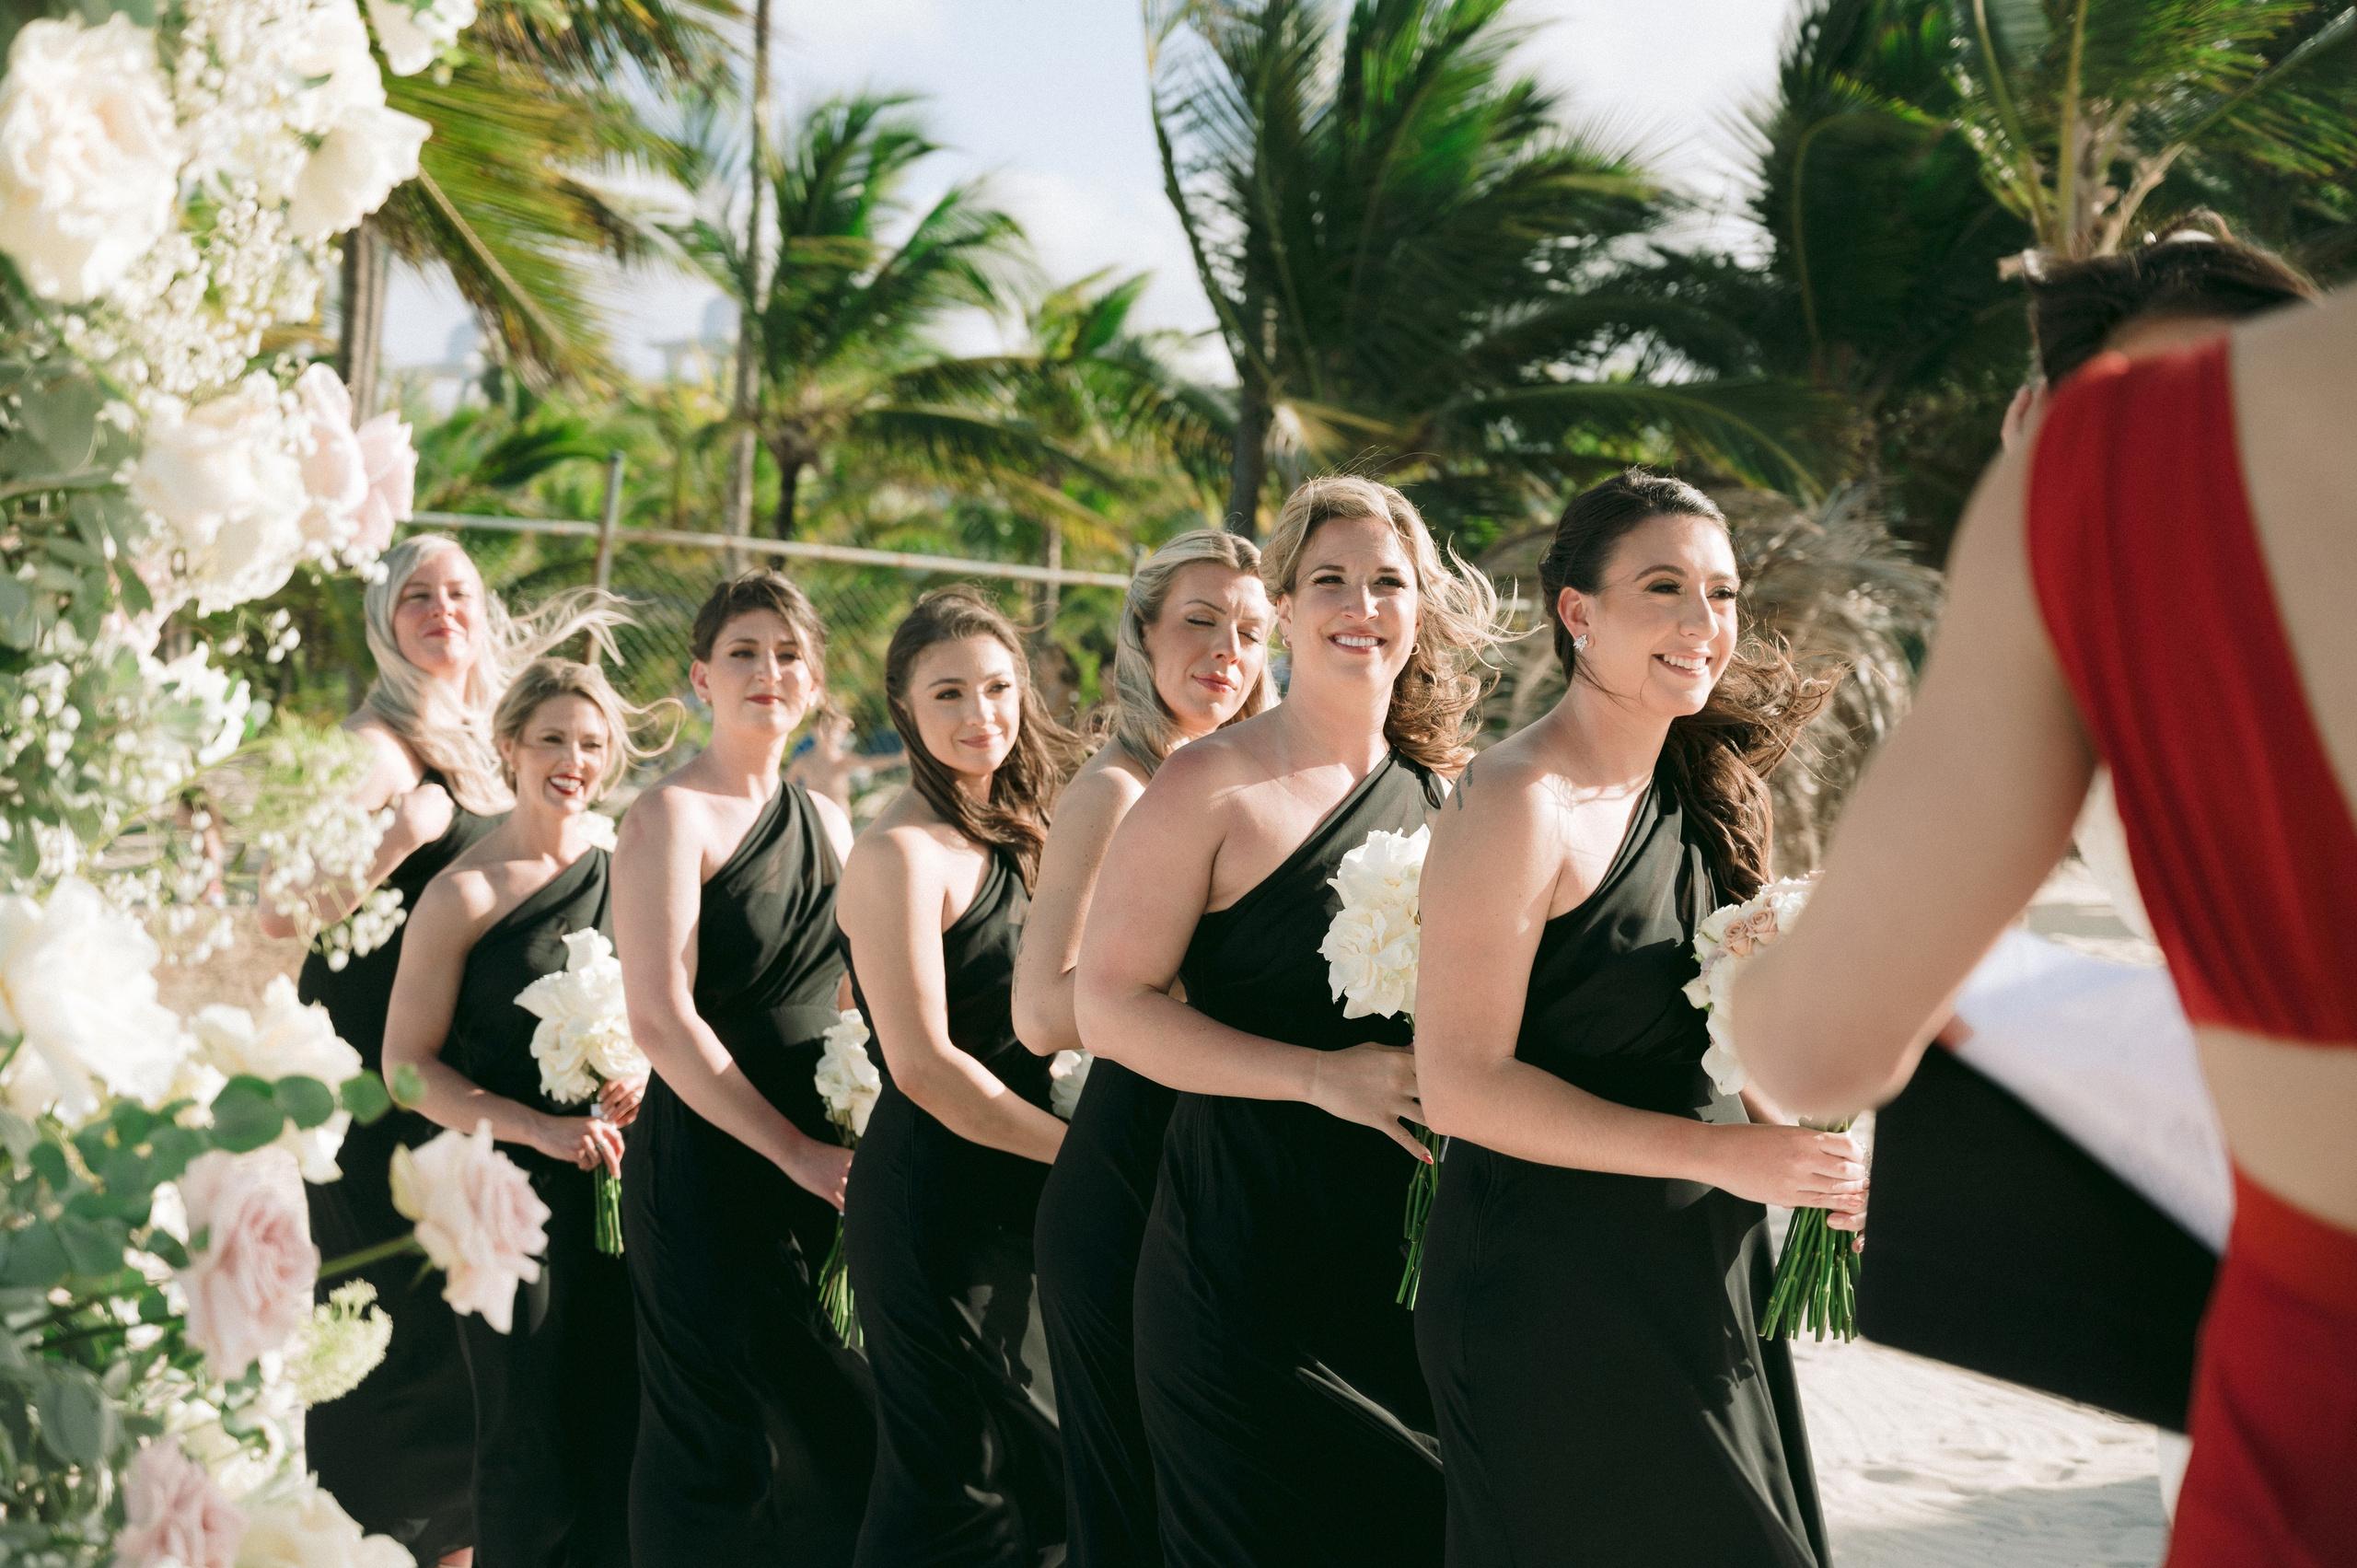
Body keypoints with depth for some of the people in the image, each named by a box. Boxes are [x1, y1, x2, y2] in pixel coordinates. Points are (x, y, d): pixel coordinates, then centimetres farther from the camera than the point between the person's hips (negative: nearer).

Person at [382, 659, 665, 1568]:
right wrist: (540, 1127, -15)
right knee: (530, 1440, 2)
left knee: (623, 1423, 6)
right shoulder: (463, 894, -5)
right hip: (516, 1187, -4)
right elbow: (408, 1063, -5)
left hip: (624, 1181, 4)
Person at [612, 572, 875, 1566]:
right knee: (725, 1445, -1)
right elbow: (661, 1017, -16)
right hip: (710, 1161, -6)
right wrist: (796, 1150, -17)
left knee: (830, 1428, 9)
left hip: (819, 1166, 7)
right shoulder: (672, 815, -8)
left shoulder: (828, 823, 13)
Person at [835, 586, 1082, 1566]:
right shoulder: (901, 853, -16)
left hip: (1010, 1193, 9)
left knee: (1032, 1474, 14)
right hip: (935, 1199, -9)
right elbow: (924, 1065, -20)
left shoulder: (1004, 838, 11)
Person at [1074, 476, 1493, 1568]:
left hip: (1413, 1249, 5)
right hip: (1252, 1242, -5)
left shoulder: (1444, 791, 10)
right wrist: (1324, 1077, -17)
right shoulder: (1211, 785, -5)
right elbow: (1111, 1005, -10)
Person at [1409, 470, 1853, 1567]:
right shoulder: (1518, 801, -16)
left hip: (1702, 1280, 8)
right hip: (1549, 1294, -8)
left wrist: (1811, 1163, -2)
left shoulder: (1700, 793, 8)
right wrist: (1721, 1154, -21)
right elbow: (1460, 1084, -20)